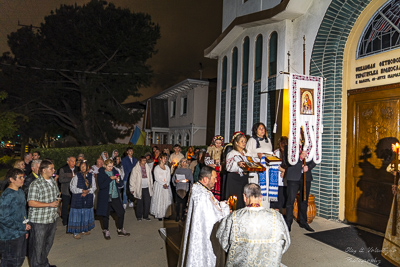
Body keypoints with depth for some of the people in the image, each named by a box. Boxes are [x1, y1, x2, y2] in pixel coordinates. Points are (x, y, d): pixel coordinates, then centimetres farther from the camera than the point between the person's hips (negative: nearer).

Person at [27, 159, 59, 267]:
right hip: (39, 221, -7)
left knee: (48, 244, 21)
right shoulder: (35, 184, -17)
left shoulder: (53, 182, 8)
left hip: (52, 218, 8)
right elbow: (31, 203, -21)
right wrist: (49, 204, -21)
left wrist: (57, 201, 5)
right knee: (38, 246, 6)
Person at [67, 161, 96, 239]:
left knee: (86, 214, 10)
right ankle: (75, 232, 8)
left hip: (88, 199, 4)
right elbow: (72, 188, -8)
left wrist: (87, 192, -12)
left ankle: (84, 229, 24)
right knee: (77, 214, -1)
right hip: (77, 199, -3)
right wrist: (82, 191, -19)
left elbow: (94, 187, 5)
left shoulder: (91, 176, 5)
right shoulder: (76, 176, -4)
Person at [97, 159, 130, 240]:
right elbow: (101, 186, -19)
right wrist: (110, 179, -25)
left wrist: (118, 181, -13)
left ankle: (120, 230, 23)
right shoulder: (101, 174, -6)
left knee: (121, 213, 5)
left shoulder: (115, 172, 7)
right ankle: (106, 231, 27)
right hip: (105, 198, -4)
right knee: (106, 215, 6)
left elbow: (121, 184, 9)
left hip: (115, 197, 4)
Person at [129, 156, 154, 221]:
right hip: (139, 188, -3)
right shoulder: (135, 169, -7)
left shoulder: (148, 168, 5)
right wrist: (132, 189, -5)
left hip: (147, 188, 3)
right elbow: (132, 179, -4)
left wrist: (151, 186, 14)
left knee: (147, 202, 1)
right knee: (139, 202, 7)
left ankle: (145, 216, 16)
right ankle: (139, 216, 24)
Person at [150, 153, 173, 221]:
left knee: (167, 199, 3)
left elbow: (169, 177, 4)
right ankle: (159, 215, 2)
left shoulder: (167, 167, 11)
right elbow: (157, 178, -9)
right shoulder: (157, 168, -3)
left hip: (167, 185, 4)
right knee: (159, 199, -3)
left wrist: (167, 184, -11)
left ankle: (166, 214, 10)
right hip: (159, 185, -4)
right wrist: (163, 184, -15)